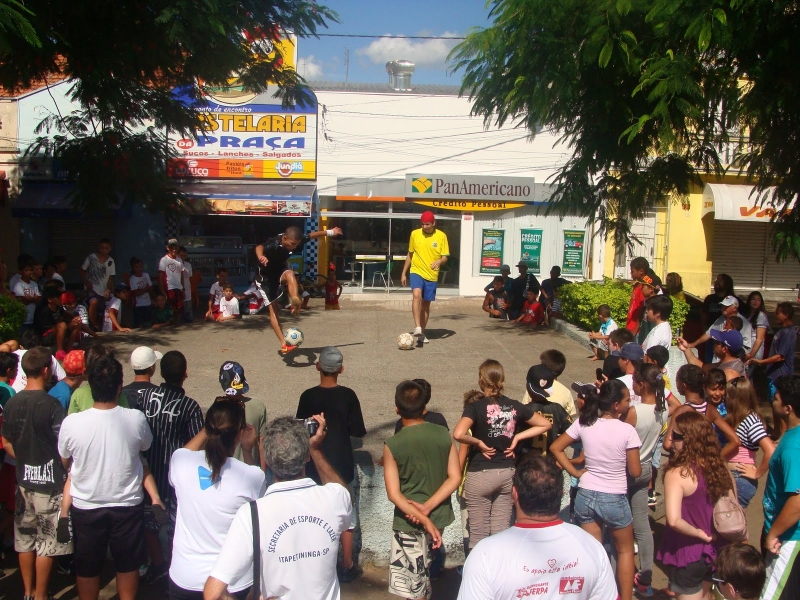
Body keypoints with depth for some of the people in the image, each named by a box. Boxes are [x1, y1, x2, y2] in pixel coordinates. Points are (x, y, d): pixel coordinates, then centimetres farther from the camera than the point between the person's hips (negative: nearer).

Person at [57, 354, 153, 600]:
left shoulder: (71, 423, -21)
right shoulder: (136, 419, -21)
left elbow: (64, 463, -2)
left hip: (86, 506, 0)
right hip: (128, 504, 0)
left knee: (87, 567, 20)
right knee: (127, 564, 20)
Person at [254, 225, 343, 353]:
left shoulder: (296, 240, -19)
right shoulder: (274, 244, -36)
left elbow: (312, 235, -1)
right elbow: (259, 248, -58)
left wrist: (330, 232, 11)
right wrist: (261, 257, -81)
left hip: (280, 268, 4)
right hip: (267, 276, -4)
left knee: (290, 274, -34)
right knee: (273, 309, -6)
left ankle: (295, 302, -49)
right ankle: (283, 344, -5)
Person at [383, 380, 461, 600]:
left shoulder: (392, 445, -15)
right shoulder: (443, 435, -5)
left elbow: (394, 494, -17)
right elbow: (455, 478, -7)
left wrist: (424, 520, -18)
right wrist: (427, 507, -12)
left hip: (409, 523, -5)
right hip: (439, 516, 5)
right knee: (421, 577, 25)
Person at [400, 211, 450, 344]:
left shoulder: (441, 236, -2)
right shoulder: (415, 234, 2)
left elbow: (445, 257, -1)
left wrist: (439, 261, -25)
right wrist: (404, 273, 10)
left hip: (431, 275, 1)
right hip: (416, 271, -1)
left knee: (426, 303, 8)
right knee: (416, 295, -26)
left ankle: (422, 333, 21)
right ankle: (417, 328, -32)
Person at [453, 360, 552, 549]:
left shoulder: (475, 407, -14)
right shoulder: (514, 406, 0)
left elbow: (458, 434, -30)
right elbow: (545, 424, 10)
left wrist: (479, 442, -14)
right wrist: (517, 438, 4)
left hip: (480, 475, -4)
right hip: (507, 473, 4)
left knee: (479, 532, 7)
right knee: (502, 529, 15)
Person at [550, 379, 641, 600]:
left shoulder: (584, 423, -7)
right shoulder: (627, 431, -17)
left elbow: (555, 448, 0)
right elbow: (635, 472, -10)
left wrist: (576, 472, 4)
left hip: (586, 496, 3)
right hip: (614, 499, -3)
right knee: (625, 550, 21)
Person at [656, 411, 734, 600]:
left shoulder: (677, 474, -25)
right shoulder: (718, 467, -5)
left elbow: (674, 520, -34)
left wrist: (698, 533, -18)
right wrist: (711, 534, 9)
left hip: (688, 554, -6)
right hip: (714, 550, 6)